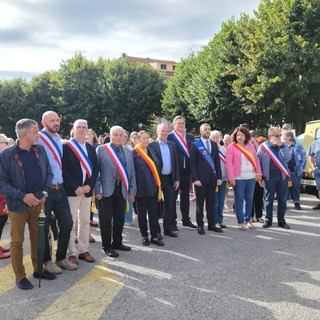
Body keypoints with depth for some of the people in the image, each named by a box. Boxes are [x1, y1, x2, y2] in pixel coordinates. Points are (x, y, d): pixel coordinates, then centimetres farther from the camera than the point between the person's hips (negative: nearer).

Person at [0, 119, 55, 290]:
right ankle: (20, 276, 20)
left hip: (38, 202, 4)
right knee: (17, 241, 7)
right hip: (18, 204, -4)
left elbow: (49, 173, 8)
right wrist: (22, 196, -20)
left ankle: (38, 269, 30)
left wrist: (45, 191, -7)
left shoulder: (40, 150, 2)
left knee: (38, 238, 15)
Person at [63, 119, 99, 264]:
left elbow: (95, 169, 9)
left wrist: (89, 185, -6)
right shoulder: (66, 146, -4)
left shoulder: (91, 148, 13)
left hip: (87, 190, 5)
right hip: (72, 190, -5)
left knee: (85, 221, 11)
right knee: (70, 222, -1)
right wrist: (75, 187, -17)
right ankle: (72, 253, 8)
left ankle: (84, 250, 21)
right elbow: (64, 169, -11)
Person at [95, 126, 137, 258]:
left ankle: (117, 243, 29)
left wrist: (132, 191, 8)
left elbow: (132, 172, 14)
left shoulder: (128, 152, 13)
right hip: (106, 190, -4)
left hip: (122, 189, 4)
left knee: (120, 218, 13)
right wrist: (97, 190, -10)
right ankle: (107, 246, 16)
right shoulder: (101, 149, -1)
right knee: (106, 219, 3)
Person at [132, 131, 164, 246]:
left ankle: (154, 236, 11)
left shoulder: (151, 151, 11)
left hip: (153, 187, 5)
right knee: (142, 213, 7)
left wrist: (158, 184, 11)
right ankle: (144, 236, 19)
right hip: (141, 188, -5)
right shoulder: (134, 153, -7)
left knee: (153, 212, 5)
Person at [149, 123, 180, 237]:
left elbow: (176, 162, 9)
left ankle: (168, 228, 20)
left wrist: (177, 179, 4)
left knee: (170, 205, 8)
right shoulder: (152, 145, -6)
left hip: (170, 179, 4)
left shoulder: (172, 145, 9)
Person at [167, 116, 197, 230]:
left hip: (187, 170, 5)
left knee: (185, 195, 14)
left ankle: (186, 220, 25)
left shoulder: (190, 137, 11)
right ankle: (172, 222, 12)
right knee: (173, 196, 4)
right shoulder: (169, 137, -6)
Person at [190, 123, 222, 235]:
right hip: (200, 178, -4)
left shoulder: (214, 144, 12)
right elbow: (192, 163, -7)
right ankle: (200, 225, 12)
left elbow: (217, 162, 12)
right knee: (200, 203, 4)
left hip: (212, 178, 5)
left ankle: (211, 224, 19)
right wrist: (195, 179, -14)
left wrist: (219, 177, 4)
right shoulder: (195, 145, -3)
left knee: (211, 202, 10)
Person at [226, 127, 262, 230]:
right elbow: (229, 163, -8)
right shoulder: (231, 147, -4)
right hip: (238, 178, -4)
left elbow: (256, 159, 13)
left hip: (251, 177, 5)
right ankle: (241, 222, 7)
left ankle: (248, 220, 22)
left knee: (249, 199, 10)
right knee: (239, 200, 1)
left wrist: (259, 172, 8)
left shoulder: (250, 145, 10)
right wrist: (231, 177, -13)